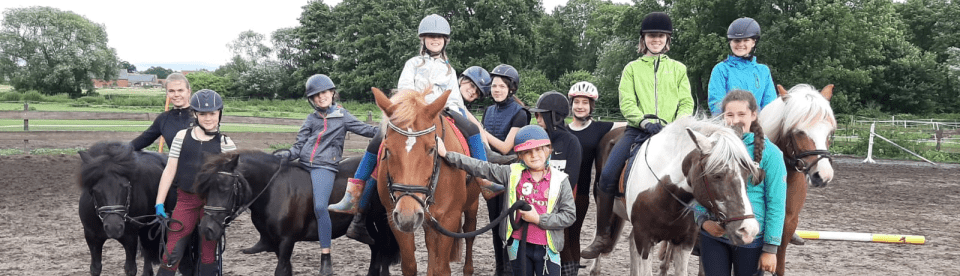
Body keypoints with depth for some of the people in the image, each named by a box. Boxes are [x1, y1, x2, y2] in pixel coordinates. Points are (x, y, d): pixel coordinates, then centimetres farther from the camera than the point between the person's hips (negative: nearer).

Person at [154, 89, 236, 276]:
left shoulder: (225, 143, 1)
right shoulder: (182, 136, 4)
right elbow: (169, 170, 5)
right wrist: (159, 203, 2)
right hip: (186, 199, 1)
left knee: (208, 253, 6)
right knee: (172, 252, -4)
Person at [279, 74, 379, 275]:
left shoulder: (342, 116, 8)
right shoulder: (312, 119, 16)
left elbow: (366, 130, 5)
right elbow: (300, 144, 11)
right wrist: (287, 155, -7)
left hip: (324, 168, -5)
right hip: (303, 164, 6)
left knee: (320, 206, -22)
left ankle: (326, 259, -19)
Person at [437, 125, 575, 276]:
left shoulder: (560, 180, -5)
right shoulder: (512, 173, -1)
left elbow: (569, 215, -6)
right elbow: (480, 168, -1)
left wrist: (538, 219, -16)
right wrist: (447, 155, -4)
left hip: (547, 247, -1)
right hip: (519, 246, 2)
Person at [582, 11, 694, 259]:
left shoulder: (678, 68, 17)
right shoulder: (632, 68, 14)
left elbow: (687, 103, 9)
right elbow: (626, 103, 1)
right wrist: (645, 120, -16)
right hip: (638, 129, 0)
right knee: (607, 175, -17)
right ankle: (604, 237, -8)